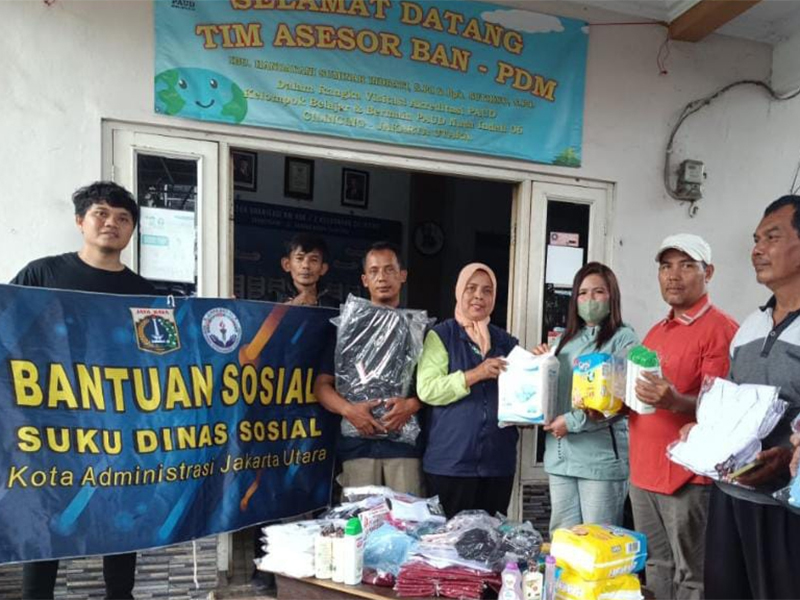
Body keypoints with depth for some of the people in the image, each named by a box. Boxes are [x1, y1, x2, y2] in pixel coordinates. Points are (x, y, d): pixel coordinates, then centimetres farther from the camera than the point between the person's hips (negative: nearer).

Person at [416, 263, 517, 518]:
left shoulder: (506, 341, 13)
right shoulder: (441, 335, -2)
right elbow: (426, 389, -13)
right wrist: (474, 375, -20)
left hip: (498, 461, 4)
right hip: (450, 462, -4)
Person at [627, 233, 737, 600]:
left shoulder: (721, 329, -10)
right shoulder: (655, 332, 14)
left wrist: (677, 402, -35)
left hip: (689, 477, -7)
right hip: (643, 472, 7)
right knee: (655, 569, 18)